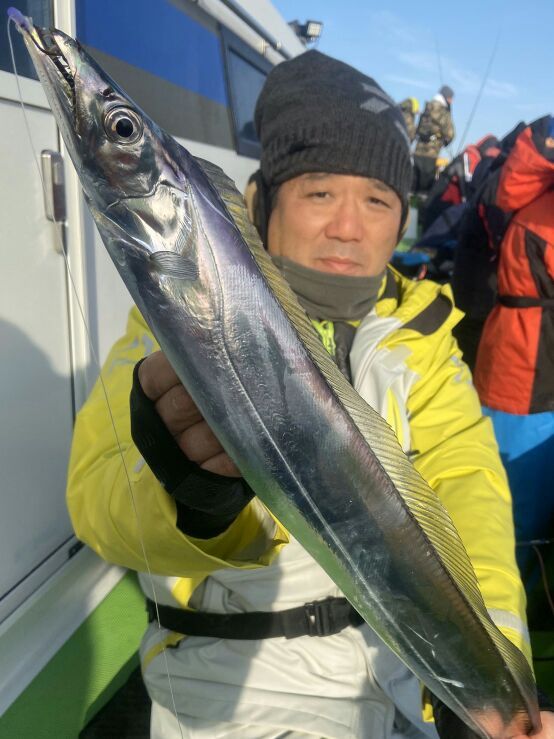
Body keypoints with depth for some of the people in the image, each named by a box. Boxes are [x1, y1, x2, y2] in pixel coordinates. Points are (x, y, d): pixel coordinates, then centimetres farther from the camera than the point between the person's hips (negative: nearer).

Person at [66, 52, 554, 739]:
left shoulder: (419, 331, 0)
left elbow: (464, 479, -15)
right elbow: (97, 498, -26)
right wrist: (193, 494, -48)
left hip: (412, 646, 4)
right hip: (242, 671, -3)